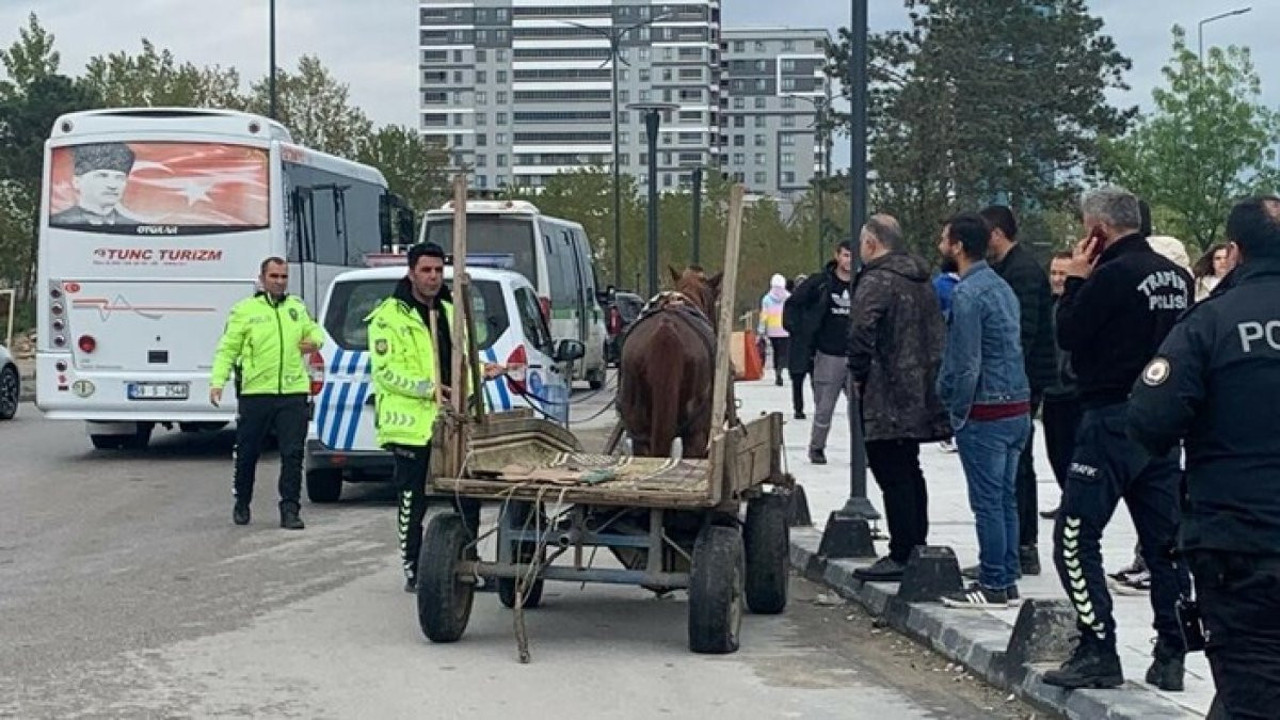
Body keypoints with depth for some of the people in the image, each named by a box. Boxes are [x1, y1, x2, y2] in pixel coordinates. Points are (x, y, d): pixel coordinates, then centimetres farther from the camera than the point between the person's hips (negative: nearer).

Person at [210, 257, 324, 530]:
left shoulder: (297, 308, 13)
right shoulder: (245, 310, 2)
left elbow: (312, 330, 30)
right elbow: (227, 349, 0)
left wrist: (315, 341, 5)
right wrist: (217, 381, -11)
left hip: (294, 393, 2)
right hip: (255, 393, -2)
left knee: (293, 454, -4)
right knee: (247, 454, 9)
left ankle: (290, 510, 1)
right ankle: (242, 504, 27)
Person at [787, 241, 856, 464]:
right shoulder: (821, 282, -3)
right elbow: (794, 303, 1)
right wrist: (802, 337, -3)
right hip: (828, 355, -2)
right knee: (824, 407, 4)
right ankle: (817, 448, 19)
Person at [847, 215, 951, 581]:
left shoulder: (876, 280, -14)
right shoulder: (921, 281, 16)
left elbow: (862, 331, -26)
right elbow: (936, 332, 21)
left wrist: (859, 373, -12)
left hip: (887, 398, -9)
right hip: (920, 395, 9)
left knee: (893, 476, -6)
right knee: (909, 472, 18)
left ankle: (901, 557, -6)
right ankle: (918, 547, 24)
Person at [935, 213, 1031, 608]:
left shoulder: (967, 294, -14)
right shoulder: (1001, 286, 14)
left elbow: (967, 363, -18)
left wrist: (957, 412, -8)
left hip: (985, 413, -9)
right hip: (1018, 408, 9)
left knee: (987, 501, -4)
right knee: (1006, 497, 13)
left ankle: (993, 585, 0)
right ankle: (1007, 579, 17)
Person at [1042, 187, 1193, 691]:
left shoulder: (1112, 276, -15)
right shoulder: (1176, 277, 8)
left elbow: (1068, 334, -10)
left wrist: (1076, 280, 1)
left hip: (1112, 421, -8)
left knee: (1076, 537, -2)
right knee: (1164, 541, 10)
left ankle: (1098, 653, -7)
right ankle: (1171, 656, 13)